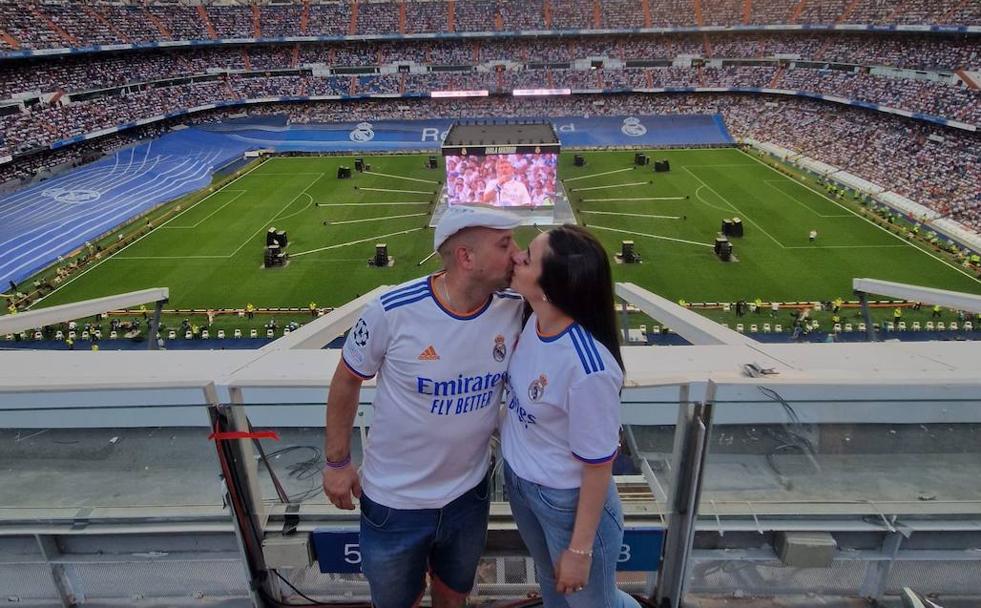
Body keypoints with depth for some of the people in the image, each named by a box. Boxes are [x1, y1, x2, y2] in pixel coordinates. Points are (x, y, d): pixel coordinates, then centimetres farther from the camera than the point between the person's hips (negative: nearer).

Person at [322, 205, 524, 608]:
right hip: (394, 499, -2)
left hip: (470, 493, 3)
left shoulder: (515, 308, -16)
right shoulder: (392, 311, -25)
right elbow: (347, 379, -8)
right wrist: (337, 461, -3)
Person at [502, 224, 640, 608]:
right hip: (518, 481, 7)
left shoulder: (589, 369, -36)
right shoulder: (535, 320, -14)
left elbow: (599, 467, -24)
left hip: (569, 502, -7)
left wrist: (580, 549, -15)